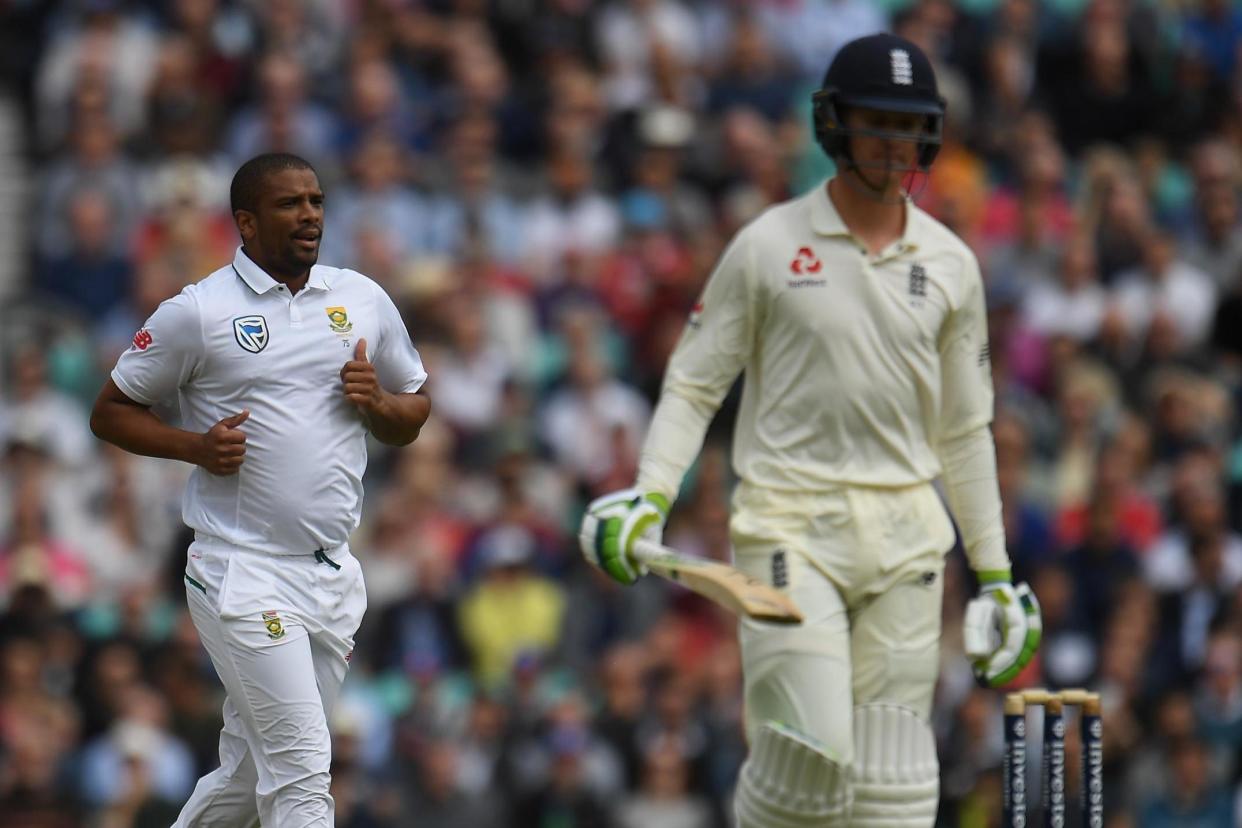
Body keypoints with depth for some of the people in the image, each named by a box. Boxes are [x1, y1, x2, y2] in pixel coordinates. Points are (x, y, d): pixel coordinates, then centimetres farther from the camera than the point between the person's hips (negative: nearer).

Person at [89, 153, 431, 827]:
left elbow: (414, 415, 21)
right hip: (242, 574, -5)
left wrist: (377, 403, -3)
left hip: (334, 574, 5)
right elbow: (111, 412, 4)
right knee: (301, 772, -14)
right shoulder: (196, 313, -4)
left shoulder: (364, 301, 11)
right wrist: (196, 445, -13)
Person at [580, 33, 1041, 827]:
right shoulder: (768, 245, -1)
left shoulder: (950, 264, 10)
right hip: (791, 525, -4)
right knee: (808, 746, -15)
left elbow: (965, 427, 16)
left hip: (905, 534, 4)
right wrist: (649, 496, -12)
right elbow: (694, 383, 2)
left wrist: (995, 572, 15)